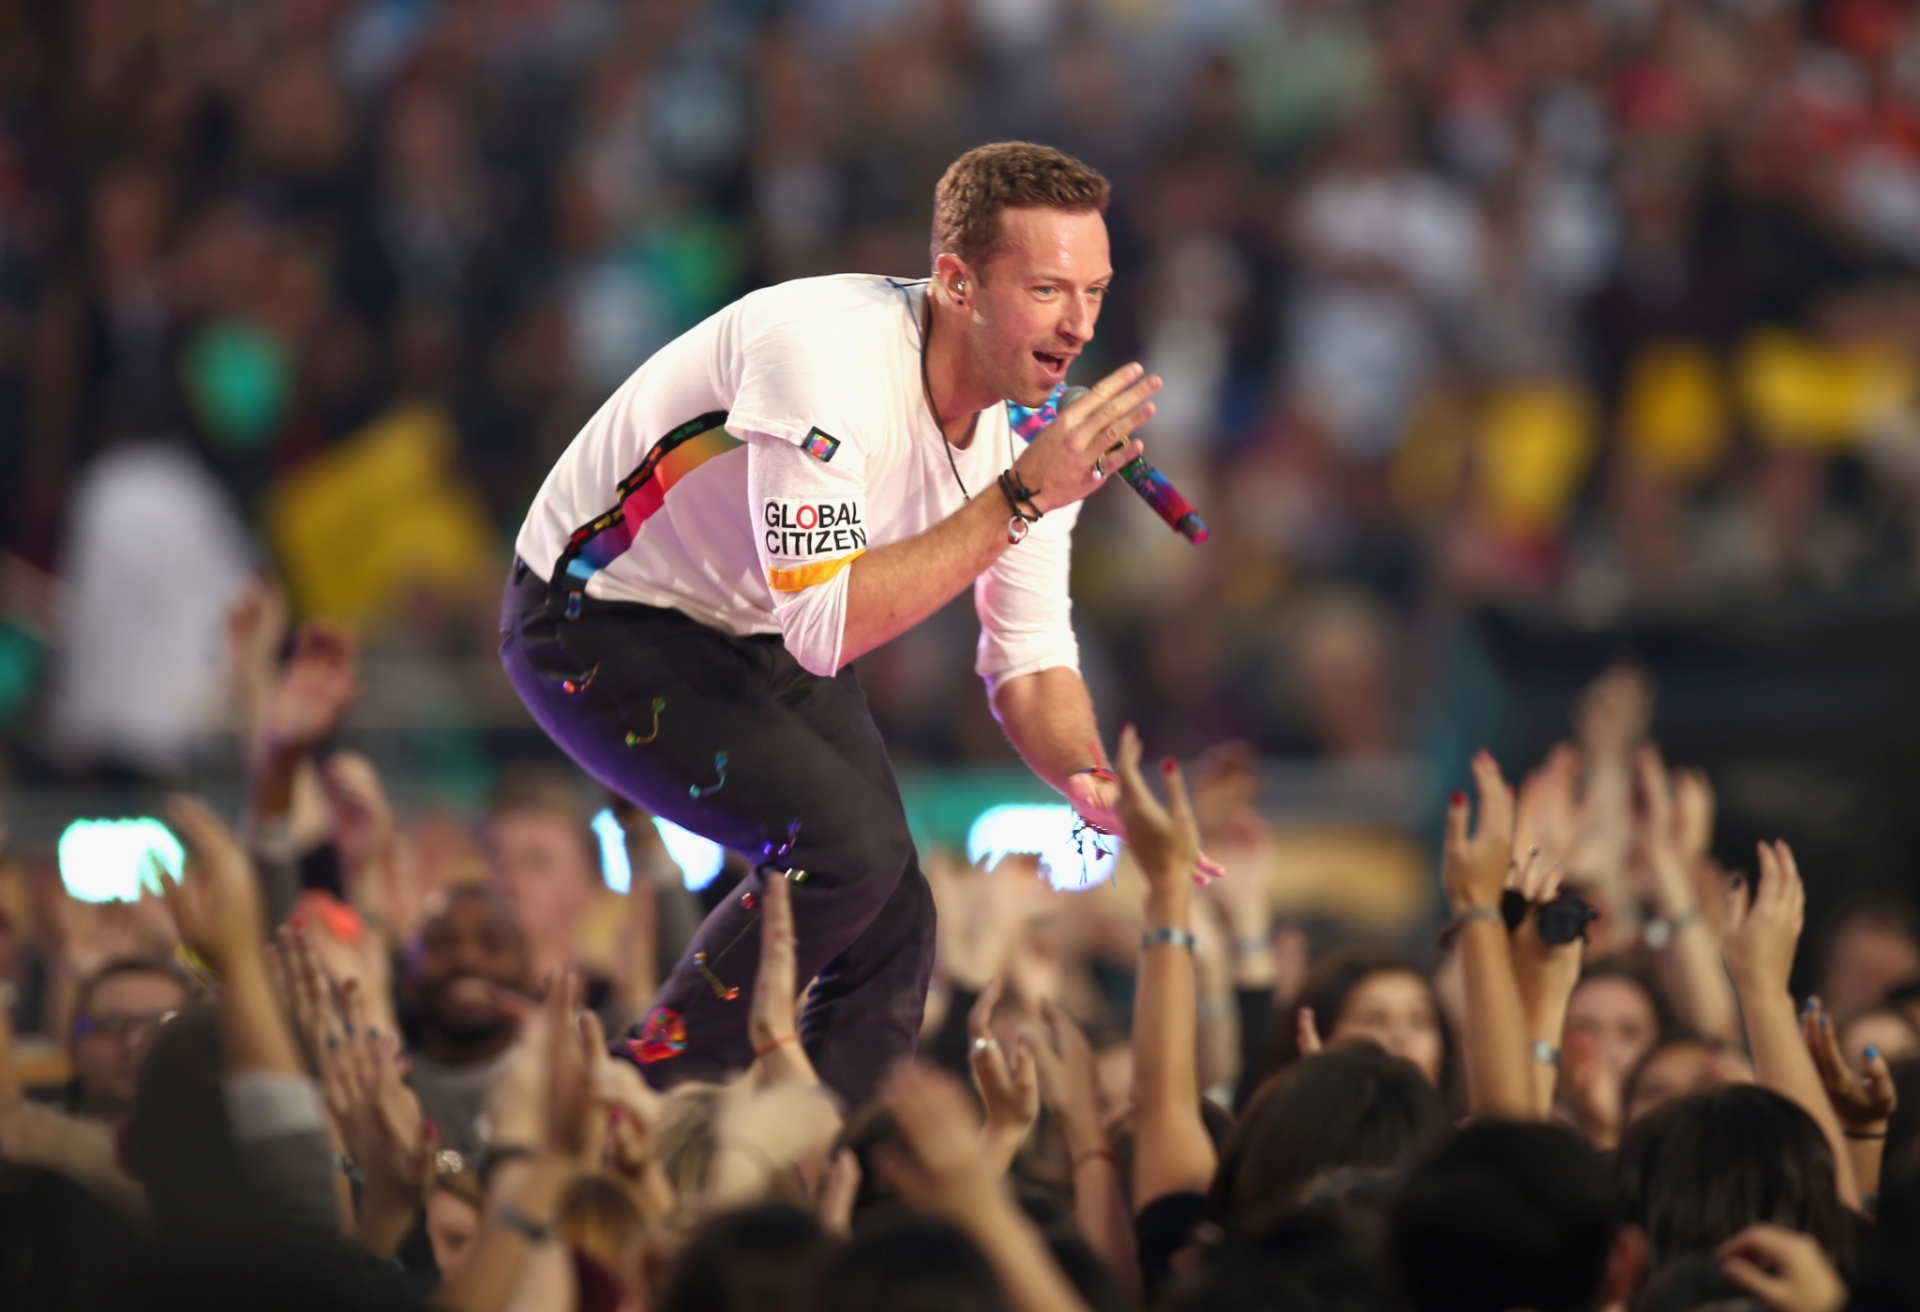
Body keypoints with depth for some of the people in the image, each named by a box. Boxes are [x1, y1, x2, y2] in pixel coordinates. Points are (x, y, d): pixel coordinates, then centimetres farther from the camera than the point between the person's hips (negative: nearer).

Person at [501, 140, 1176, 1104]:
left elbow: (1031, 661, 0)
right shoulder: (830, 353, -34)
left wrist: (1090, 780, -22)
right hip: (601, 625, -8)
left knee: (895, 926, -3)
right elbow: (824, 632, -38)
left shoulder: (1031, 417, -9)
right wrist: (1021, 497, -38)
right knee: (848, 840, -25)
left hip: (753, 640, 8)